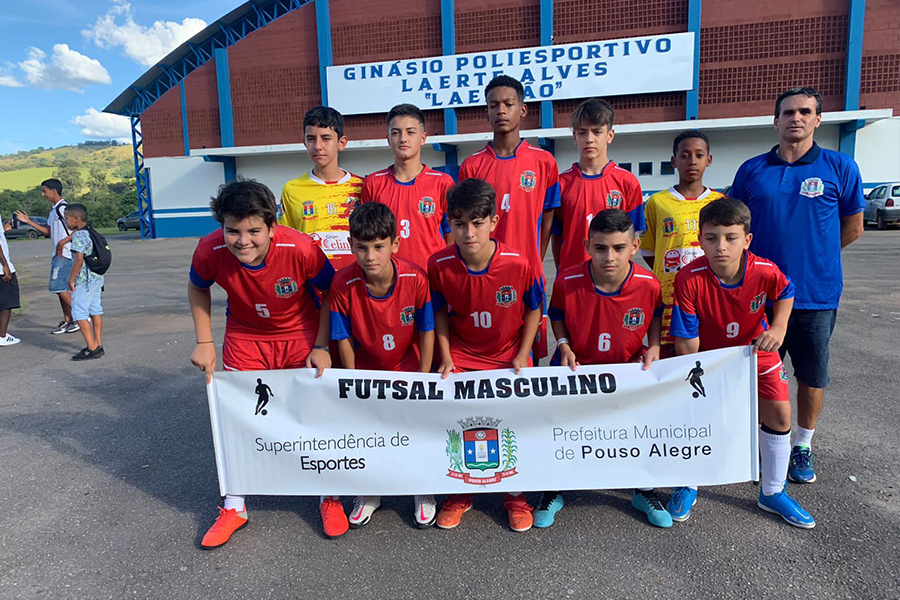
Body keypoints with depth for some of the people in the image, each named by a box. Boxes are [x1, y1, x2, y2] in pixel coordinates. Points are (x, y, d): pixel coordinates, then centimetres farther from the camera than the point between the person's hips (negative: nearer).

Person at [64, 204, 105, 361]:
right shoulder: (91, 233, 11)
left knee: (79, 313, -3)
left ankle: (92, 349, -3)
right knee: (96, 311, 12)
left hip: (84, 281, -9)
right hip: (97, 278, 9)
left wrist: (71, 279, -16)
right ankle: (98, 345, 18)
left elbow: (79, 259, -23)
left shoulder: (78, 236, -17)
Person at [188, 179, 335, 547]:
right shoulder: (210, 251, -24)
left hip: (301, 335, -2)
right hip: (245, 338, 3)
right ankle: (234, 508, 26)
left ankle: (329, 498, 24)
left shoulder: (301, 249, -32)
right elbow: (197, 289, 0)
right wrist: (204, 342, -4)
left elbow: (330, 292, -14)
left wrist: (321, 346, -16)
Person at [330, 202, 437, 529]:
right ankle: (368, 492, 27)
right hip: (366, 370, 1)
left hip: (408, 368, -1)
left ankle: (423, 491, 26)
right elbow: (344, 339, -11)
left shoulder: (415, 278, -23)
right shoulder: (343, 283, -21)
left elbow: (427, 332, -12)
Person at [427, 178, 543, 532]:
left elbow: (533, 309, -3)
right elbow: (440, 313, 1)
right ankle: (459, 494, 23)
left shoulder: (519, 265, -20)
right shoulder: (439, 265, -16)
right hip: (460, 359, 1)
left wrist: (521, 357, -7)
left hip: (508, 358, -1)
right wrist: (446, 359, -4)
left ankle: (516, 495, 26)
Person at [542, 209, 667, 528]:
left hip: (630, 365, 1)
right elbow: (555, 315, 2)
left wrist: (654, 346, -7)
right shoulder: (567, 282, -20)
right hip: (577, 365, -1)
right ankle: (552, 491, 15)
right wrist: (564, 346, -13)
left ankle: (643, 492, 20)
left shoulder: (648, 284, -17)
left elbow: (656, 313, 7)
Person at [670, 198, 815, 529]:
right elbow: (686, 342, -24)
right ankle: (688, 486, 19)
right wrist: (695, 376, -23)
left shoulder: (765, 271, -25)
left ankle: (772, 492, 23)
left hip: (755, 348, 3)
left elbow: (786, 292, 3)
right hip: (708, 354, -2)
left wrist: (778, 329, -10)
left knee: (779, 411, 0)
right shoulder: (689, 279, -31)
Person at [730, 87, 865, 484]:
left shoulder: (840, 168, 0)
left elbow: (853, 227, 8)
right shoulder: (752, 170, 4)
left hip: (816, 295, -1)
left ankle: (803, 447, 29)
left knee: (812, 376, 11)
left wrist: (812, 256, 5)